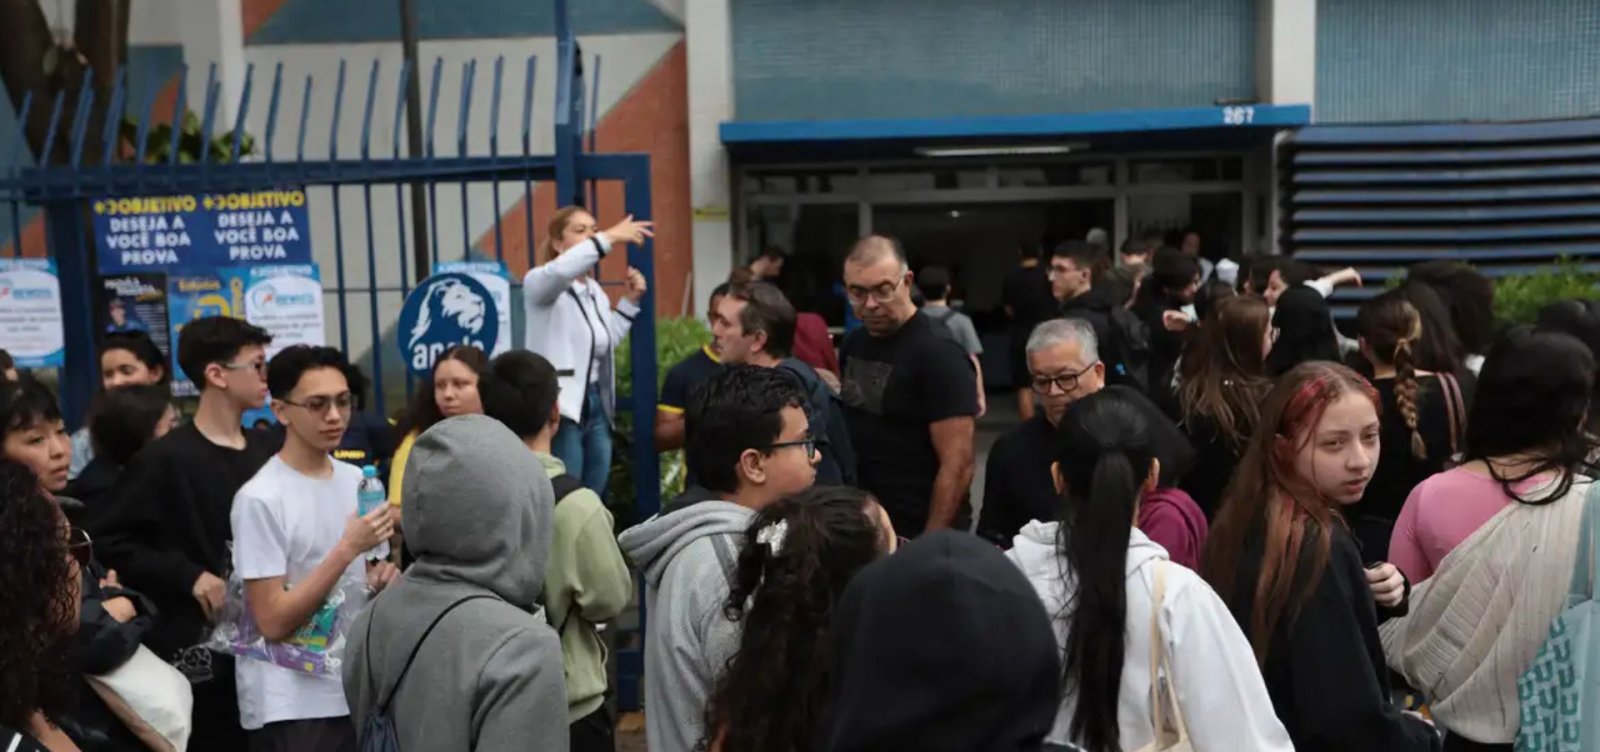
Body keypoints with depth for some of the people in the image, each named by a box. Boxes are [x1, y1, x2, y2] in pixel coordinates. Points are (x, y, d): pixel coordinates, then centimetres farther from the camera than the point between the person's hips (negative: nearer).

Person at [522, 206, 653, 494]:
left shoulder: (595, 290, 15)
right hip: (559, 408, -7)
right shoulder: (539, 282, -8)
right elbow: (560, 271, -32)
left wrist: (630, 301, 13)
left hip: (597, 405, 8)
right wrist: (609, 238, -34)